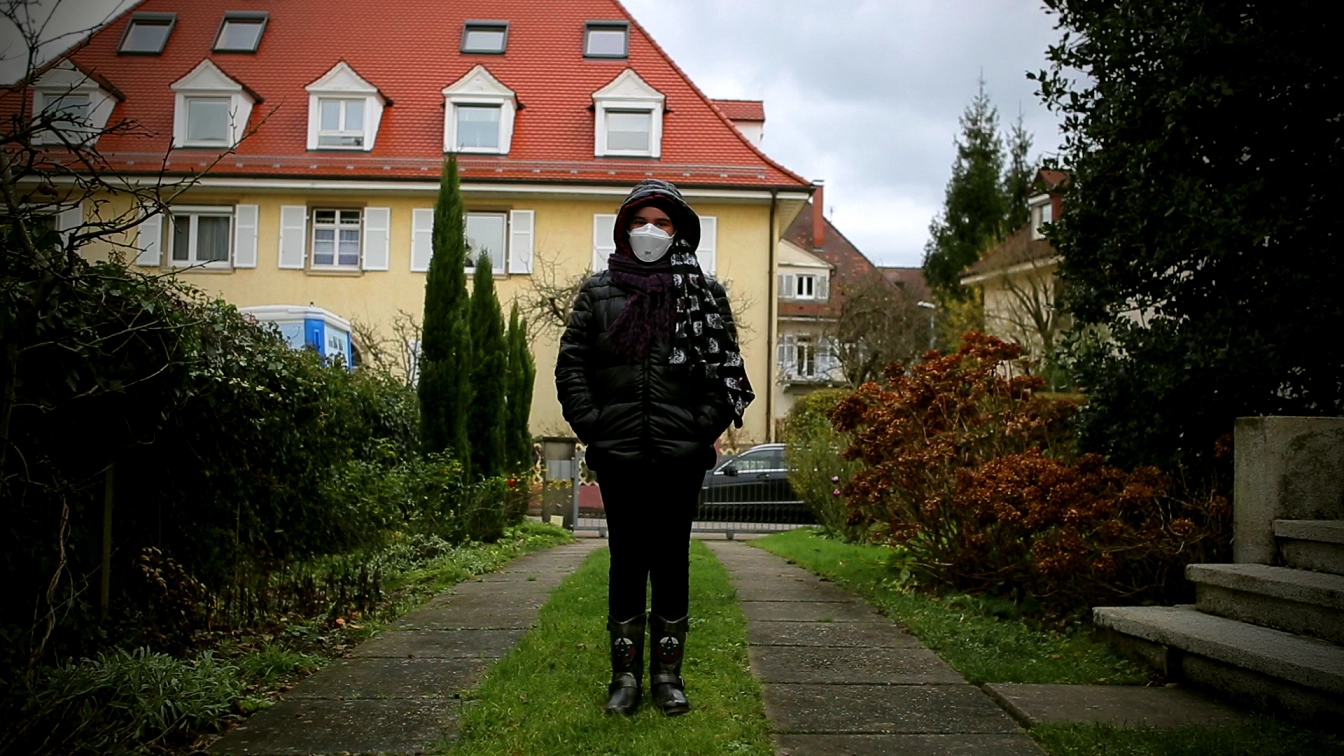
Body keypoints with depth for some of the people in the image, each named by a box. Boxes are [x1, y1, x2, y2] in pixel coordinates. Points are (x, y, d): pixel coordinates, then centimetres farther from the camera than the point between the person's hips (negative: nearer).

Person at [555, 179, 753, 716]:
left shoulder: (704, 292, 7)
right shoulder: (598, 291, 9)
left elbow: (726, 366, 4)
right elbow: (570, 364, 6)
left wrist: (706, 427, -6)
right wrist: (590, 425, -4)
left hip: (680, 454, -1)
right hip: (618, 454, 1)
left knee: (672, 558, 7)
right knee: (627, 558, 7)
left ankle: (668, 674, 17)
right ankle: (625, 674, 17)